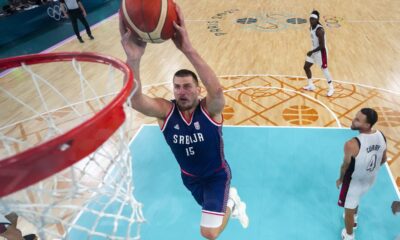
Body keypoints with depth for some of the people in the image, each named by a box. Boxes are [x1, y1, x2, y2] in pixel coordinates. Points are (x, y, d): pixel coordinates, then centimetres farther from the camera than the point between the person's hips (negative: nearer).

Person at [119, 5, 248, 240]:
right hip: (189, 176, 4)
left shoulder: (210, 109, -28)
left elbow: (217, 90, -53)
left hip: (216, 174, -4)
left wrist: (188, 49, -63)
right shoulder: (166, 111, -22)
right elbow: (135, 100, -43)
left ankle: (231, 204, 25)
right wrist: (134, 58, -61)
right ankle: (231, 198, 62)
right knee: (210, 206, 28)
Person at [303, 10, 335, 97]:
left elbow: (322, 46, -27)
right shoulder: (311, 27, 1)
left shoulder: (319, 30, -27)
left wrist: (312, 52, -23)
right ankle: (311, 85, 27)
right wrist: (312, 51, 15)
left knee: (324, 69, 0)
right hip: (314, 50, 9)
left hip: (321, 51, -9)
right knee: (306, 67, 13)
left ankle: (331, 88, 15)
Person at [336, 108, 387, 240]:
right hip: (370, 179, 7)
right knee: (355, 200, 36)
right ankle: (354, 219, 62)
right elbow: (383, 159, 0)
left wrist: (340, 179, 0)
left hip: (354, 181, -7)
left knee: (349, 209, 18)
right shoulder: (381, 136, -16)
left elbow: (345, 166, -20)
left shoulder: (352, 144, -37)